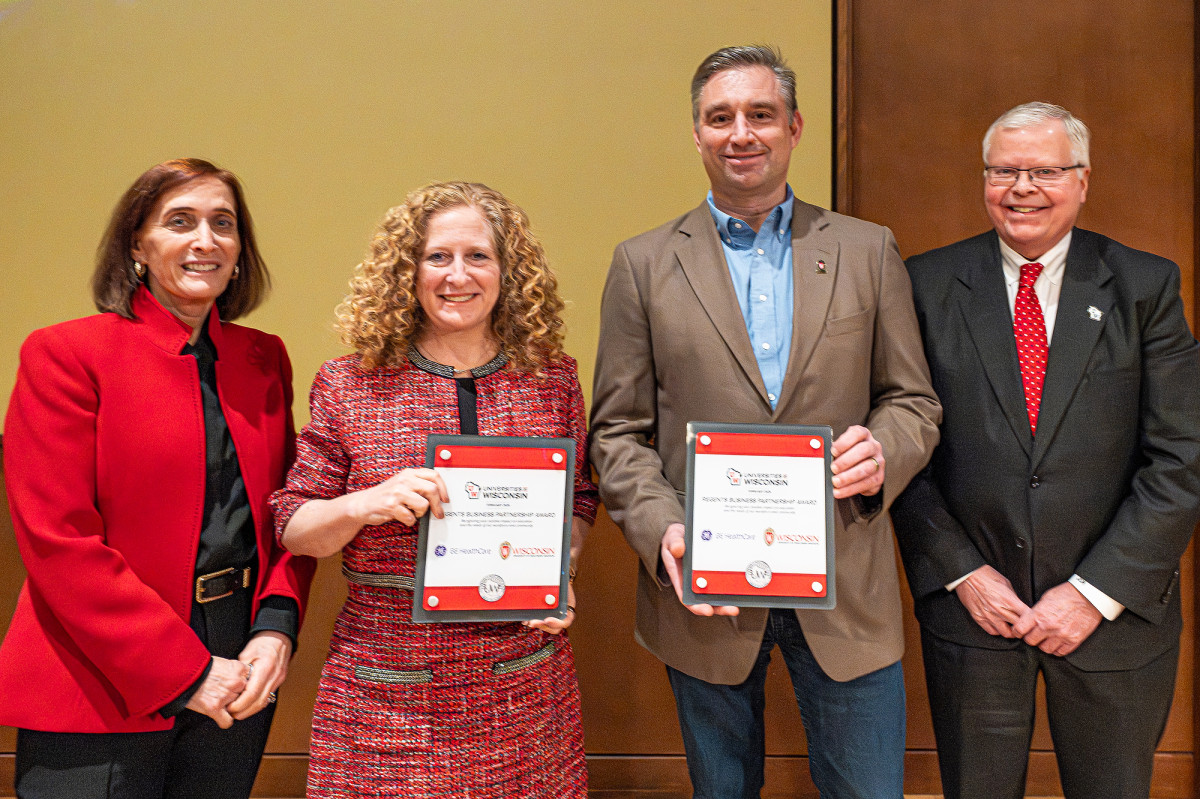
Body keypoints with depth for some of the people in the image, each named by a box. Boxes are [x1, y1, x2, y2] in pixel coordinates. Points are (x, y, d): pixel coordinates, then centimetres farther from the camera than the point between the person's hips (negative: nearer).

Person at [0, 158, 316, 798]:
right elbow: (58, 541, -13)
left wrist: (276, 625, -7)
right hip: (97, 700, -4)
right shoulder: (65, 352, -8)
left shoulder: (264, 358, 7)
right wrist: (183, 673, -15)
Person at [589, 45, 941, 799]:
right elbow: (618, 431, 0)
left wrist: (882, 449, -16)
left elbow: (915, 401, 7)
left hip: (846, 594, 1)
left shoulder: (868, 251, 4)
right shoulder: (644, 263, 1)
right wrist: (662, 532, -15)